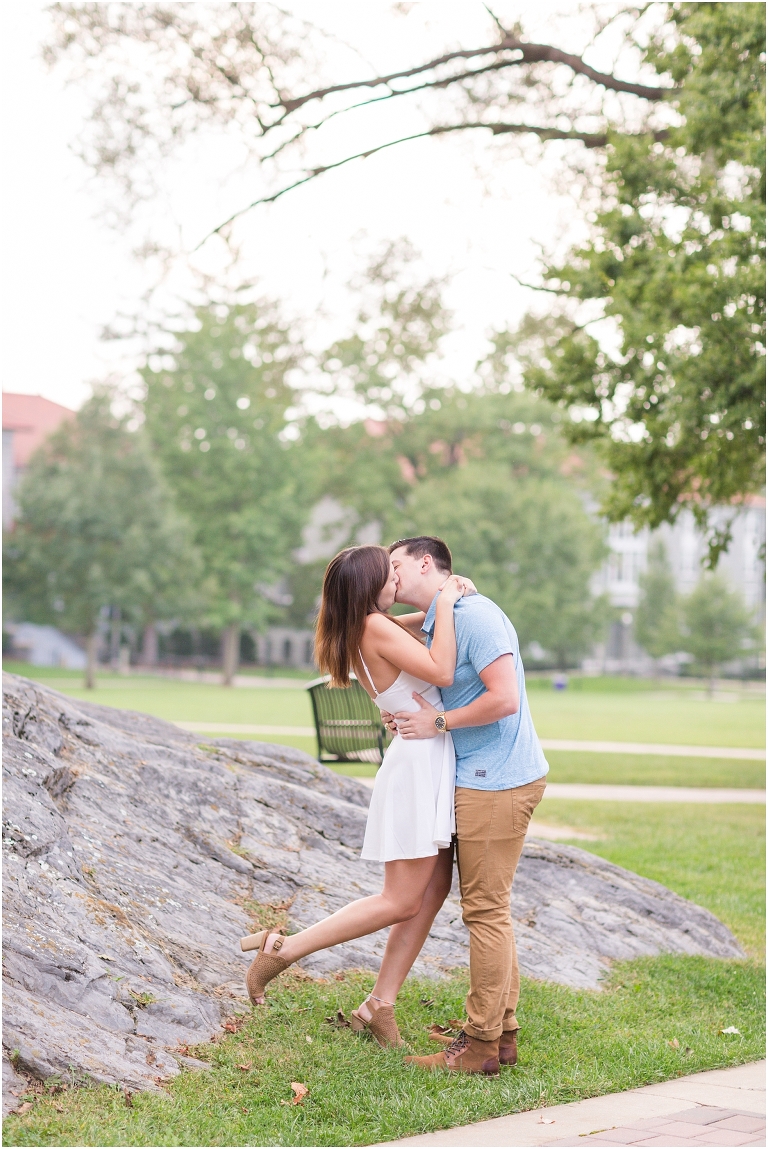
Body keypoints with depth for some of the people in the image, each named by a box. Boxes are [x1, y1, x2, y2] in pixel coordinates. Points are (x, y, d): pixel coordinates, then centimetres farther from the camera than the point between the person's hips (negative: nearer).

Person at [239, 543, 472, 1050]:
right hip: (420, 761, -10)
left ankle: (379, 1006, 15)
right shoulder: (377, 628, -17)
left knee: (434, 890, 11)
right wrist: (446, 605, -16)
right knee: (400, 900, -5)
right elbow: (441, 671, -24)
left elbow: (429, 635, 28)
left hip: (430, 765, 10)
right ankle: (284, 950, 0)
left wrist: (451, 592, 9)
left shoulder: (375, 628, 12)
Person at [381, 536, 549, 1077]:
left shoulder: (474, 614, -16)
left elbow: (504, 698, -24)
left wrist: (439, 723, -13)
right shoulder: (436, 622, 15)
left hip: (498, 781, -10)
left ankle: (481, 1045, 0)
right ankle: (503, 1033, 21)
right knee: (490, 909, 14)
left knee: (486, 910, -6)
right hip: (487, 778, 10)